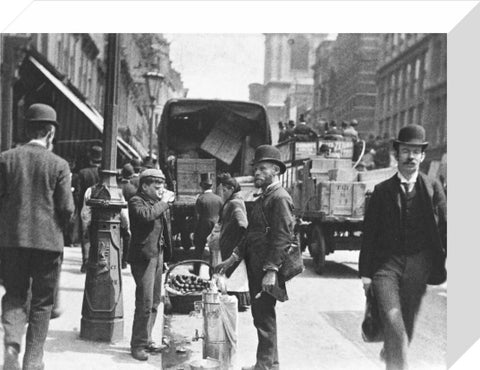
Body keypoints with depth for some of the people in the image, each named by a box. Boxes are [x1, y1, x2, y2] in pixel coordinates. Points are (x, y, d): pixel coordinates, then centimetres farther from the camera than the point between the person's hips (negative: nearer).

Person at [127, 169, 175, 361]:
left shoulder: (156, 203, 16)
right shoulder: (136, 201, -7)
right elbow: (146, 215, -27)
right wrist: (163, 202, -17)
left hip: (158, 254, 9)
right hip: (144, 256, -9)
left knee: (154, 302, 14)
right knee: (145, 303, -8)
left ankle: (146, 339, 26)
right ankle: (138, 345, 2)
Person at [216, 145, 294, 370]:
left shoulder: (280, 198, -12)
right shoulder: (262, 199, 19)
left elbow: (282, 237, -20)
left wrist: (271, 270, -24)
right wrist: (233, 258, 14)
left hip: (268, 269, -10)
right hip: (255, 267, 10)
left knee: (264, 316, -6)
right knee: (260, 315, 15)